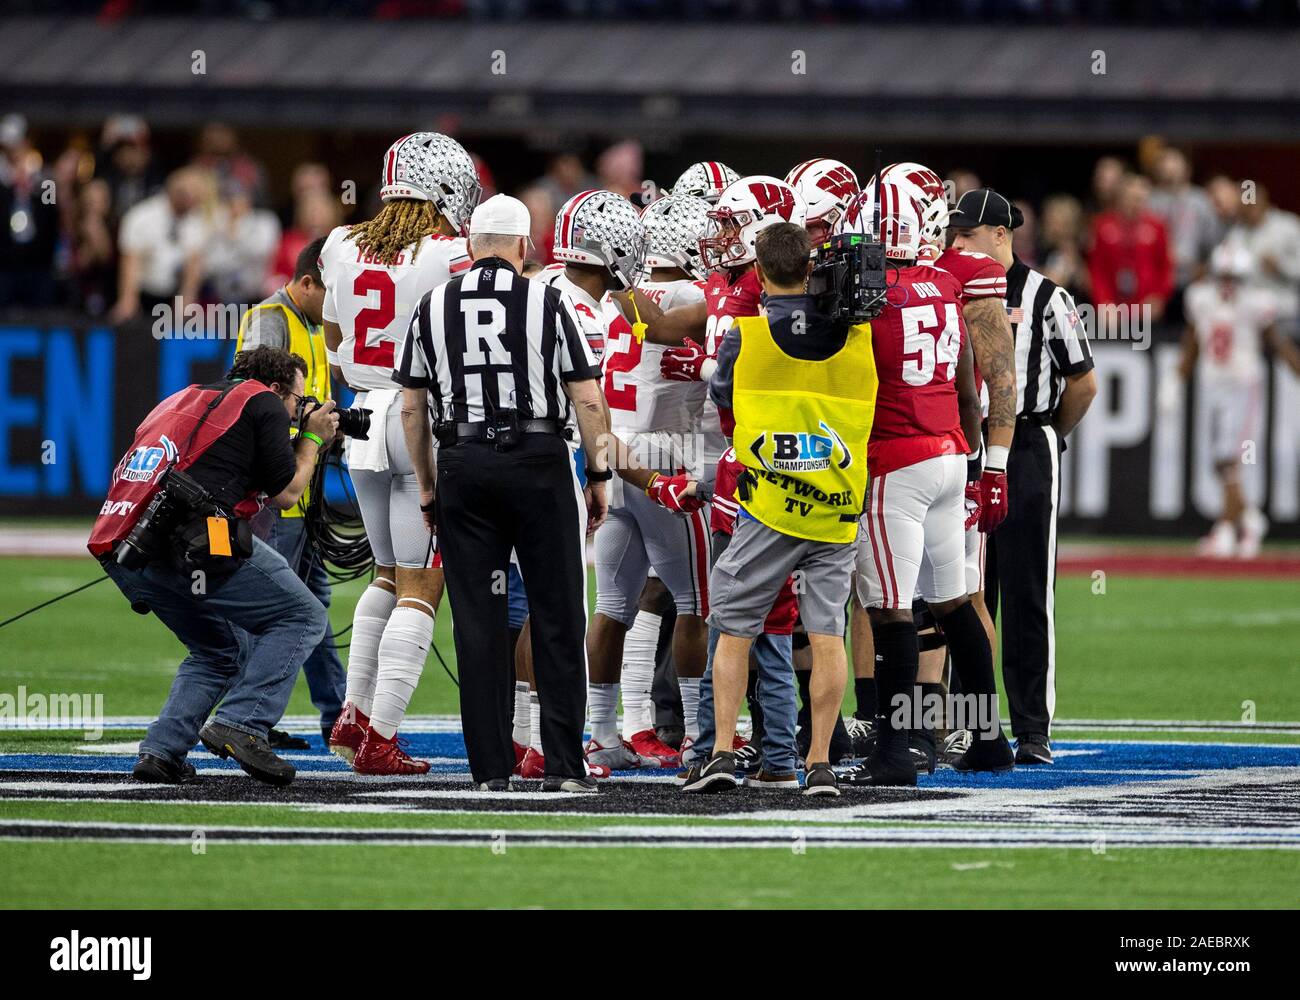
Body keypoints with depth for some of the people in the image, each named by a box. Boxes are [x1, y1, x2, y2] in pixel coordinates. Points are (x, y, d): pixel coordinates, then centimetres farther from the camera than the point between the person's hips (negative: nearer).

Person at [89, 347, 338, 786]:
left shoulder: (187, 400, 31)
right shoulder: (263, 402, 9)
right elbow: (285, 494, 11)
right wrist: (312, 439, 27)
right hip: (187, 545, -8)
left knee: (222, 650, 25)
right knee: (301, 618, 6)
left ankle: (161, 750, 8)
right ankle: (240, 724, -11)